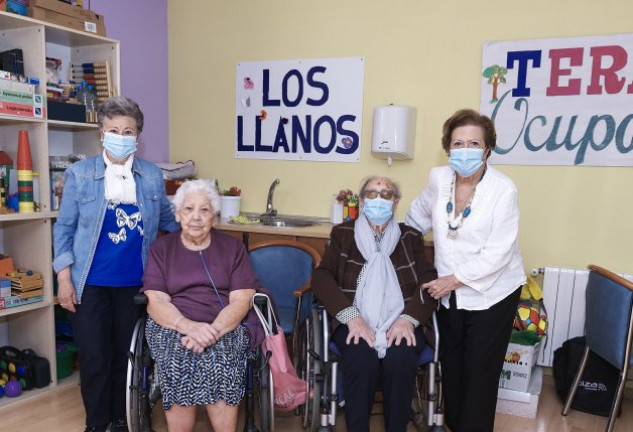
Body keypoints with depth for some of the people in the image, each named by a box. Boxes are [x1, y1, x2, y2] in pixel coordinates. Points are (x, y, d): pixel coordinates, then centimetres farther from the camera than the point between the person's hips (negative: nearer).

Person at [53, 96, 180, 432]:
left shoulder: (152, 176, 2)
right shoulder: (79, 173, -2)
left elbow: (167, 222, 15)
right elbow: (64, 228, 0)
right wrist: (64, 277, -5)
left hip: (135, 282, 2)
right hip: (90, 283, -1)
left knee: (126, 354, 13)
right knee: (93, 357, 7)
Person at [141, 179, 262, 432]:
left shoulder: (232, 247, 10)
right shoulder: (161, 248, 12)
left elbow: (241, 300, -1)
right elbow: (156, 302, -1)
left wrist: (214, 330, -20)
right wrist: (189, 326, -22)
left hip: (226, 327, 0)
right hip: (173, 327, 1)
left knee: (218, 355, -32)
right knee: (179, 356, -32)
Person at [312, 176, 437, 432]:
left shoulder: (411, 237, 17)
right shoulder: (342, 234, 14)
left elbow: (429, 281, 6)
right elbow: (321, 277, 2)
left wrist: (408, 319, -13)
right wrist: (352, 317, -14)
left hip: (400, 322, 1)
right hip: (356, 322, -1)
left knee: (400, 362, -30)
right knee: (362, 361, -31)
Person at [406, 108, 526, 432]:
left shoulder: (503, 190, -18)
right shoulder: (438, 178, -4)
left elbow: (497, 253, -20)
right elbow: (419, 216, 16)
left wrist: (455, 279, -18)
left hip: (491, 294, -4)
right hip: (449, 292, 5)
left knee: (480, 374, 6)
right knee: (451, 366, 17)